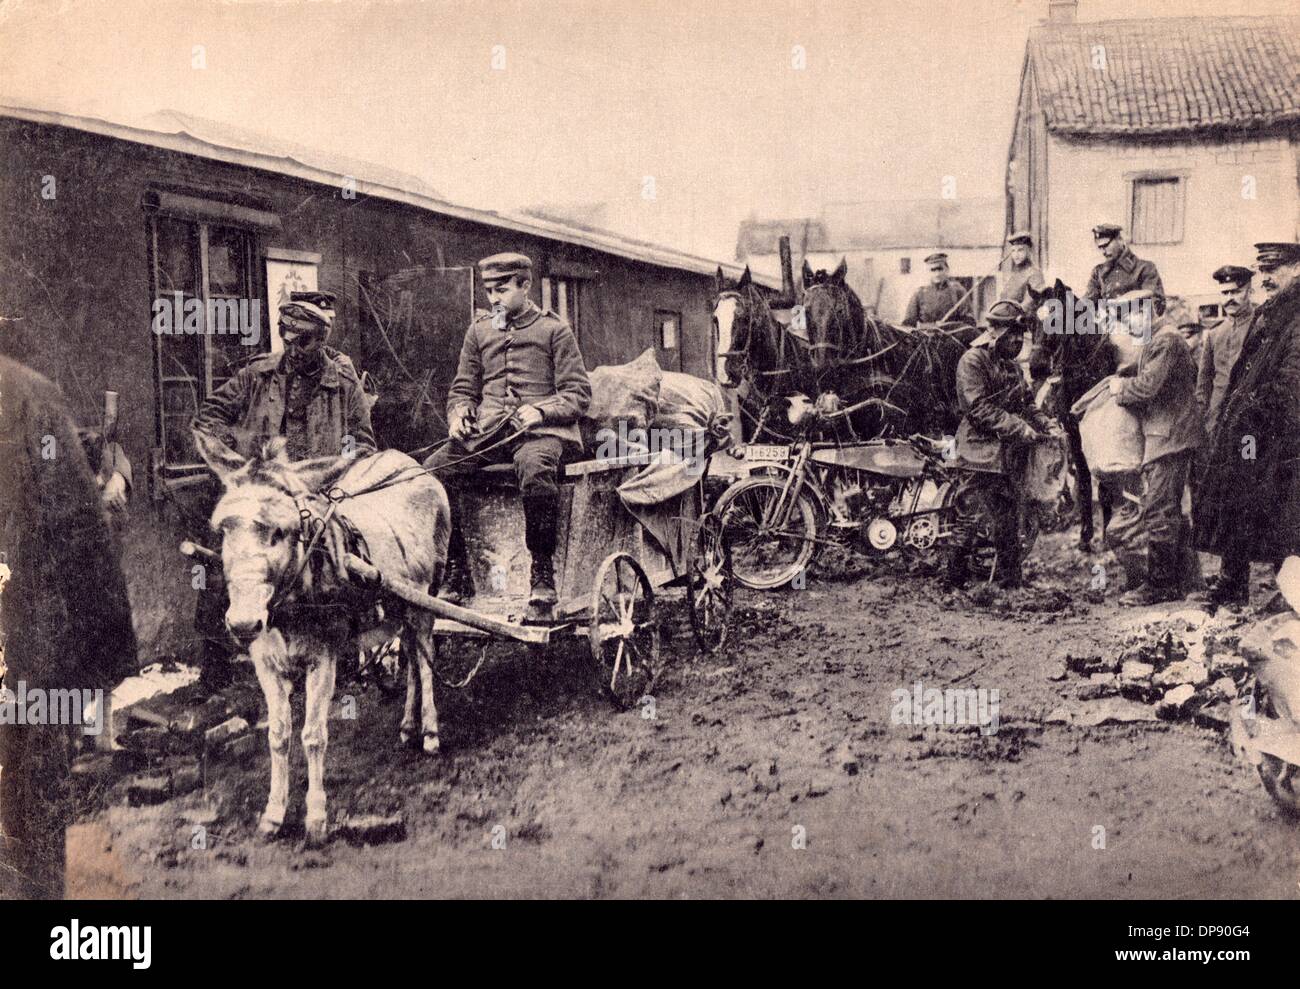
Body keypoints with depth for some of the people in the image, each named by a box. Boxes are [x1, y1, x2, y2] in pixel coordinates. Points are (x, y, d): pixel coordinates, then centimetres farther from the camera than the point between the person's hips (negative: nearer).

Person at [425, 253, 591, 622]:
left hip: (539, 429, -4)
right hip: (486, 431, 4)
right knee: (434, 469, -23)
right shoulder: (478, 331, 20)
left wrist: (540, 410, -15)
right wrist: (458, 415, 1)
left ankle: (542, 574, -26)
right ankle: (455, 572, -13)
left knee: (536, 468, -40)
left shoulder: (554, 330, 8)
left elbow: (579, 393, 3)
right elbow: (462, 389, 24)